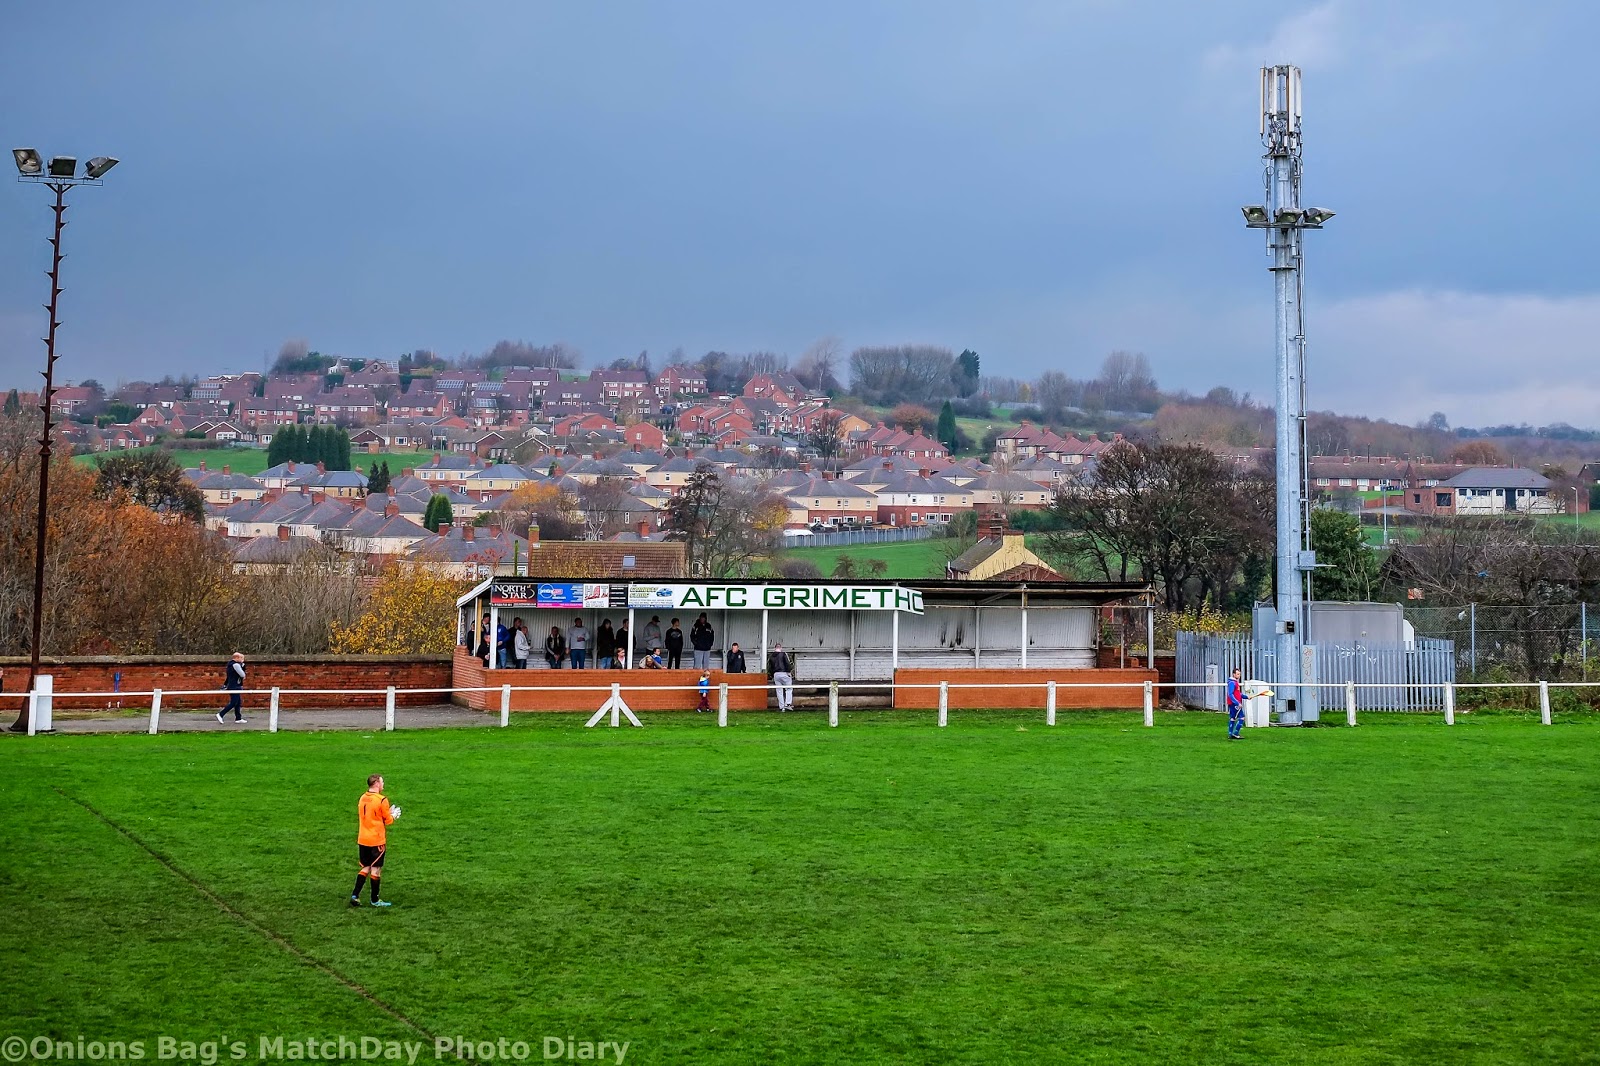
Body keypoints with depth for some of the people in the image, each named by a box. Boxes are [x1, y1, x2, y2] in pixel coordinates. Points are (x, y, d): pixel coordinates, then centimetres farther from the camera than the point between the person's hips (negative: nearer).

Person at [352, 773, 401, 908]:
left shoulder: (362, 798, 6)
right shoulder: (382, 800, -15)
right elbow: (388, 821, -6)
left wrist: (389, 813, 18)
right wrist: (394, 815, 15)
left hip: (362, 840, 6)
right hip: (377, 841, -6)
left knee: (365, 868, 16)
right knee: (376, 870, 3)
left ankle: (355, 895, 6)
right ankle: (375, 900, 10)